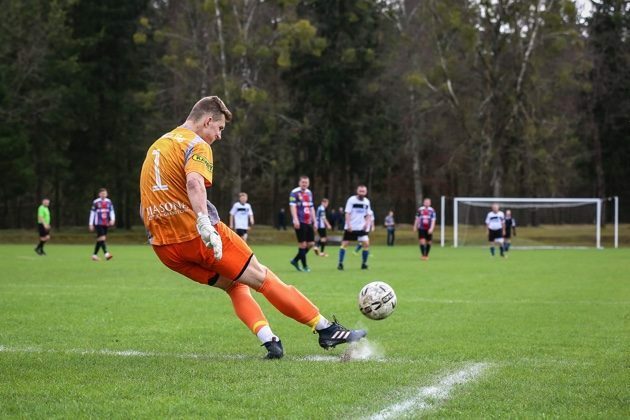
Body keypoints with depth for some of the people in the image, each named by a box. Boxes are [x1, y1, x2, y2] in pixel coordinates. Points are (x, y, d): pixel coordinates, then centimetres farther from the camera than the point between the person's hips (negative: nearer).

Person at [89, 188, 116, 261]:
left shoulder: (108, 202, 10)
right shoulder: (96, 202, -2)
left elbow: (112, 211, 10)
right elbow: (92, 213, 0)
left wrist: (112, 219, -9)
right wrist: (91, 224, -2)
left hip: (106, 224, 5)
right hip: (98, 224, -5)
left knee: (99, 240, 9)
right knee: (102, 238, -17)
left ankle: (94, 255, 18)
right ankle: (106, 254, -26)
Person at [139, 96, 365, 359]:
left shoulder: (156, 146, 22)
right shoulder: (196, 145, -6)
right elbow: (194, 183, -28)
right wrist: (205, 225, -40)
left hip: (164, 248, 8)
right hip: (197, 236, -8)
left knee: (235, 286, 16)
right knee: (261, 277, 1)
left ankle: (269, 341, -4)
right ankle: (327, 330, 5)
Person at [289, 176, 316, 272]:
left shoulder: (309, 193, 17)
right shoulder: (295, 192, -5)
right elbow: (292, 206, -13)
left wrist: (314, 221, 19)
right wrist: (295, 219, -23)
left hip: (308, 222, 7)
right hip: (300, 222, -7)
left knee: (311, 243, 5)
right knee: (303, 244, -6)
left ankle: (295, 260, 18)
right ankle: (304, 266, 3)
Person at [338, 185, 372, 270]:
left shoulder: (367, 202, 7)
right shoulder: (351, 200, -6)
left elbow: (368, 215, 15)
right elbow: (347, 213, -8)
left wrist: (367, 223, -3)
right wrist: (348, 225, -17)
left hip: (361, 227, 3)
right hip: (350, 227, -3)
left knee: (366, 243, -10)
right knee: (344, 243, -4)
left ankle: (364, 263, 3)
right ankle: (340, 263, 5)